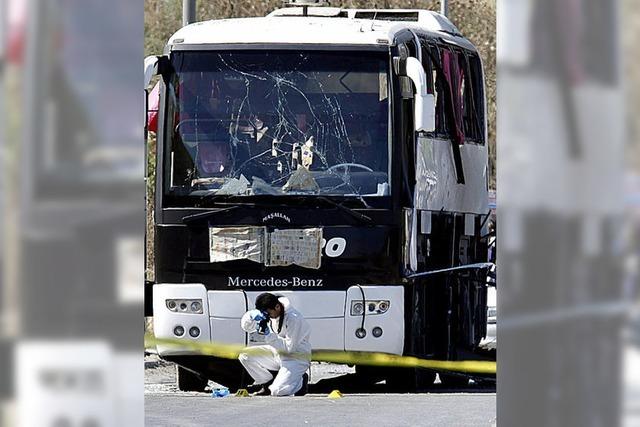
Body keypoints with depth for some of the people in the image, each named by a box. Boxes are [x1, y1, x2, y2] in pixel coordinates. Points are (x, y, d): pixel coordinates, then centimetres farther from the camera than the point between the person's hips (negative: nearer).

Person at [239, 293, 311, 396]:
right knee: (244, 356, -5)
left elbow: (290, 347, -27)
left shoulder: (293, 318, -27)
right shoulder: (267, 312, -4)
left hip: (296, 358, -8)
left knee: (277, 391, -25)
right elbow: (246, 326, 0)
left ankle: (301, 381, 7)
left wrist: (268, 335, -32)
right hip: (277, 353, 8)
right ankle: (267, 383, 12)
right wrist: (252, 316, -23)